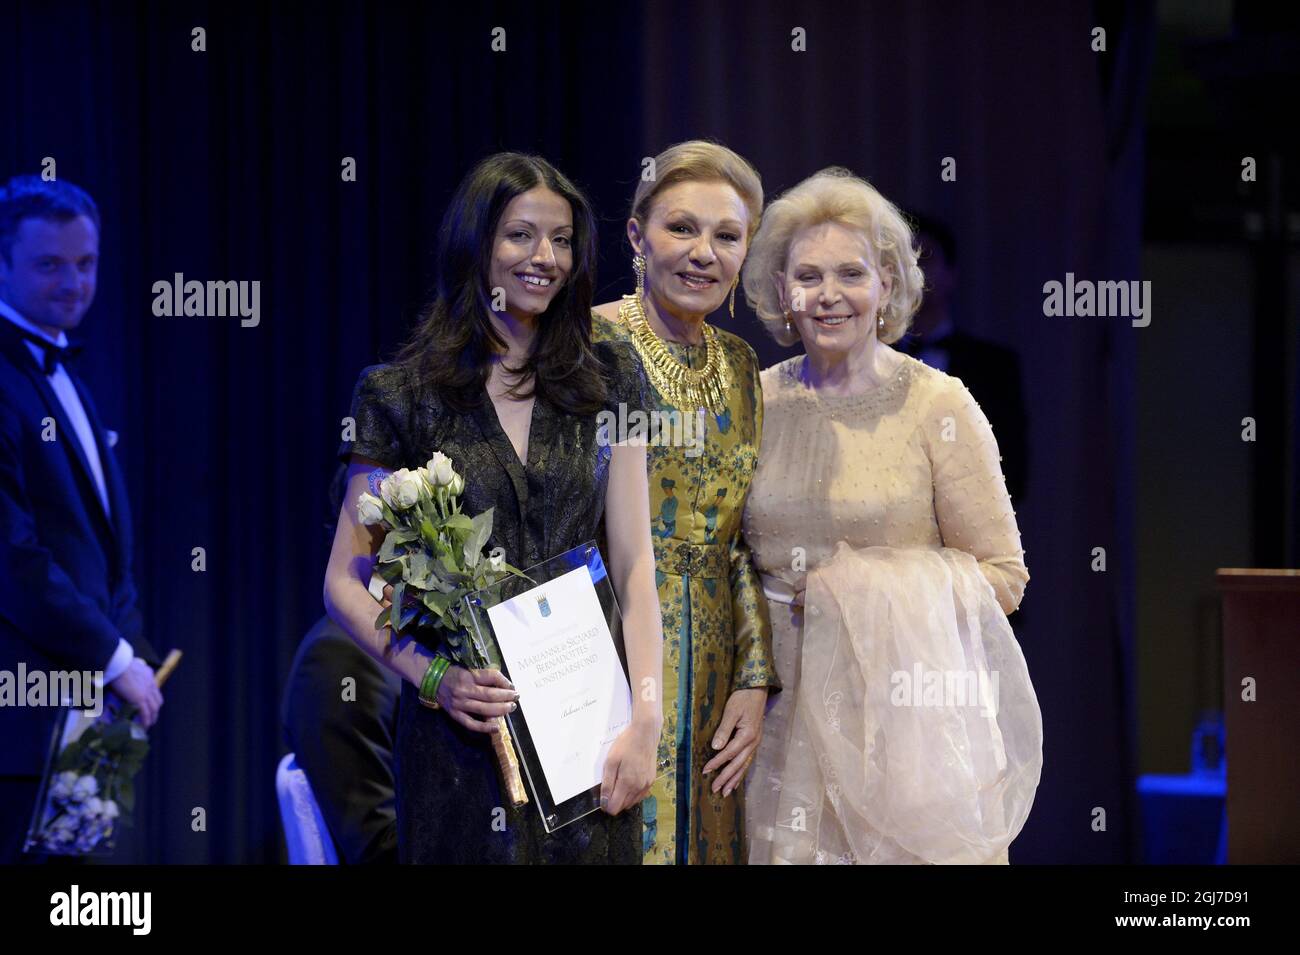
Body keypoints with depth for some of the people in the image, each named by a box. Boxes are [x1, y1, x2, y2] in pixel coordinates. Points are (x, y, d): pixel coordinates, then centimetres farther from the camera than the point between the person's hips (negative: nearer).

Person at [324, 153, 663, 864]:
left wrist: (646, 717, -9)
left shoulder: (609, 380, 6)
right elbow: (346, 581, 0)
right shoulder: (401, 394, 0)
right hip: (461, 730, -2)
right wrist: (431, 676, -16)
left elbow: (633, 564, 2)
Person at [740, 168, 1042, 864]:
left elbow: (1002, 577, -5)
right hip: (789, 708, 3)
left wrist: (876, 589, -16)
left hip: (907, 717, -3)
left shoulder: (938, 407, -5)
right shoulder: (760, 402, 7)